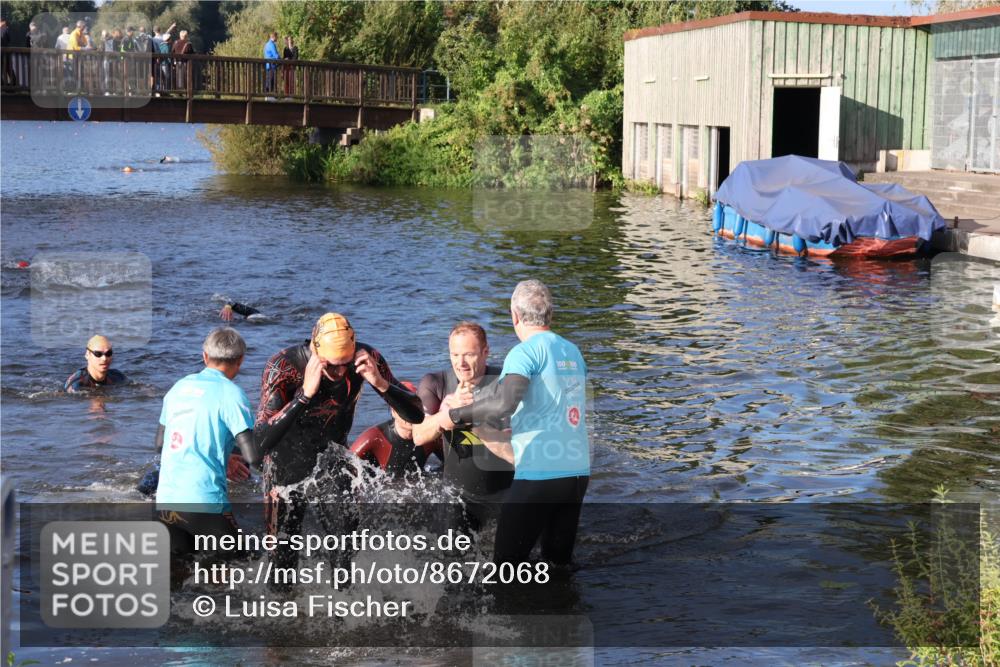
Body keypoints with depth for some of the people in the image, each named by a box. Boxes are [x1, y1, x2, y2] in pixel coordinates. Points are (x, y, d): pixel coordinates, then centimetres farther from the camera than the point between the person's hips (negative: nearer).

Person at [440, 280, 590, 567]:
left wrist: (454, 415, -12)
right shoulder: (573, 352, 14)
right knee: (559, 561, 17)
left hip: (538, 475, -7)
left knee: (506, 562, -1)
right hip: (578, 471, 7)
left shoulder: (526, 352, -9)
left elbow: (505, 403, -23)